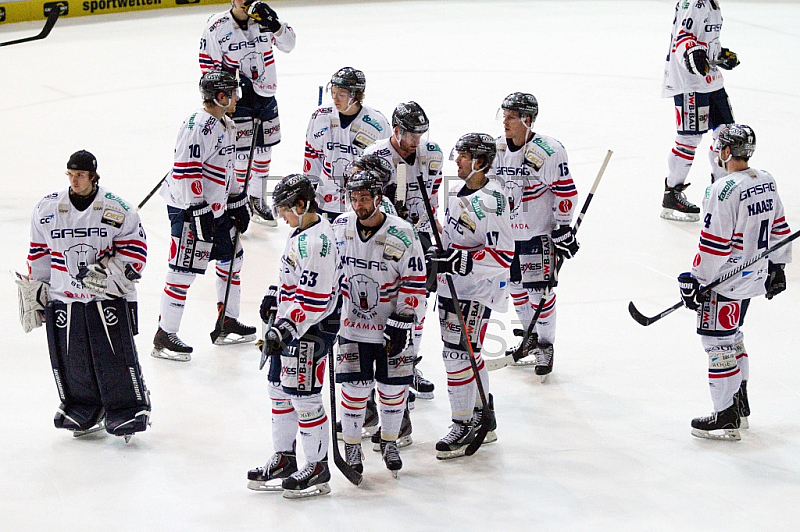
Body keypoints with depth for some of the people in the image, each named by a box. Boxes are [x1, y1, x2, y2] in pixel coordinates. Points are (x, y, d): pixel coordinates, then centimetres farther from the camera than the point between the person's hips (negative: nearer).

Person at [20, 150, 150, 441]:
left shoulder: (116, 208, -5)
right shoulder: (46, 209, 4)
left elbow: (135, 244, 1)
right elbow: (39, 253, 13)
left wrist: (111, 269, -12)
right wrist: (34, 291, 14)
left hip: (108, 297, -3)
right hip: (63, 297, 3)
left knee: (116, 357, -6)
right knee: (72, 362, 3)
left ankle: (129, 412, 5)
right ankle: (83, 409, 21)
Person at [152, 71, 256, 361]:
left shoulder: (224, 125, 13)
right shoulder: (198, 126, -20)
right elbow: (185, 170, -24)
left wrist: (238, 201, 21)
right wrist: (199, 211, -25)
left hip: (216, 209, 11)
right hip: (189, 208, -11)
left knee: (231, 258, 18)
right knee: (184, 270, -9)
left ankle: (227, 325, 31)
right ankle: (164, 337, -4)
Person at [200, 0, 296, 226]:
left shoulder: (263, 18, -2)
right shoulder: (217, 27, -11)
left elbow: (288, 44, -2)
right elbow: (209, 65, -6)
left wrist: (275, 26, -20)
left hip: (265, 95, 5)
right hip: (237, 97, -5)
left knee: (263, 149, 15)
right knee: (242, 152, -10)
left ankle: (257, 202, 31)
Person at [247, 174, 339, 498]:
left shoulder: (316, 241, -22)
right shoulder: (301, 233, 11)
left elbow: (314, 297, -26)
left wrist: (285, 327, -27)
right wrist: (275, 296, 26)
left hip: (312, 327, -11)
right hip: (290, 325, 11)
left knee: (303, 394, -6)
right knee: (279, 388, 15)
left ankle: (317, 468, 4)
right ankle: (284, 460, 25)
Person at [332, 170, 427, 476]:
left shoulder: (401, 234, -15)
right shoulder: (340, 228, -4)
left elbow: (415, 282, -11)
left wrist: (402, 323, -15)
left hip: (392, 325, -1)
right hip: (352, 322, 2)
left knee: (393, 387, 6)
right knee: (355, 386, -2)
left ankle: (389, 441, 27)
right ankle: (352, 444, 15)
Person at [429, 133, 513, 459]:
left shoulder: (491, 201, -21)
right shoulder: (458, 191, 8)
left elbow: (503, 256, -25)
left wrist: (459, 261, -29)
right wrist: (436, 254, 16)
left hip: (476, 291, -10)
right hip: (452, 286, 10)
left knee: (458, 354, -10)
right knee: (467, 353, 16)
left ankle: (464, 426, 0)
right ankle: (483, 419, 28)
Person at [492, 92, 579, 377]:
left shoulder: (549, 151, -18)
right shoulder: (497, 148, 1)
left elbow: (566, 192, -13)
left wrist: (563, 229, -13)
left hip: (539, 231, -6)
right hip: (506, 230, 6)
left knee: (539, 287, -5)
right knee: (515, 284, 15)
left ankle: (545, 346, 9)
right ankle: (530, 336, 33)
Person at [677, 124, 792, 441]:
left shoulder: (724, 190, -23)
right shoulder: (767, 182, 3)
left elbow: (714, 243, -21)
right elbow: (778, 228, 13)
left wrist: (695, 279, -12)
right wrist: (777, 267, 24)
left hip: (726, 280, -9)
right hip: (755, 275, 9)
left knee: (717, 342, -1)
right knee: (732, 336, 22)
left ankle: (727, 418, 3)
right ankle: (740, 406, 31)